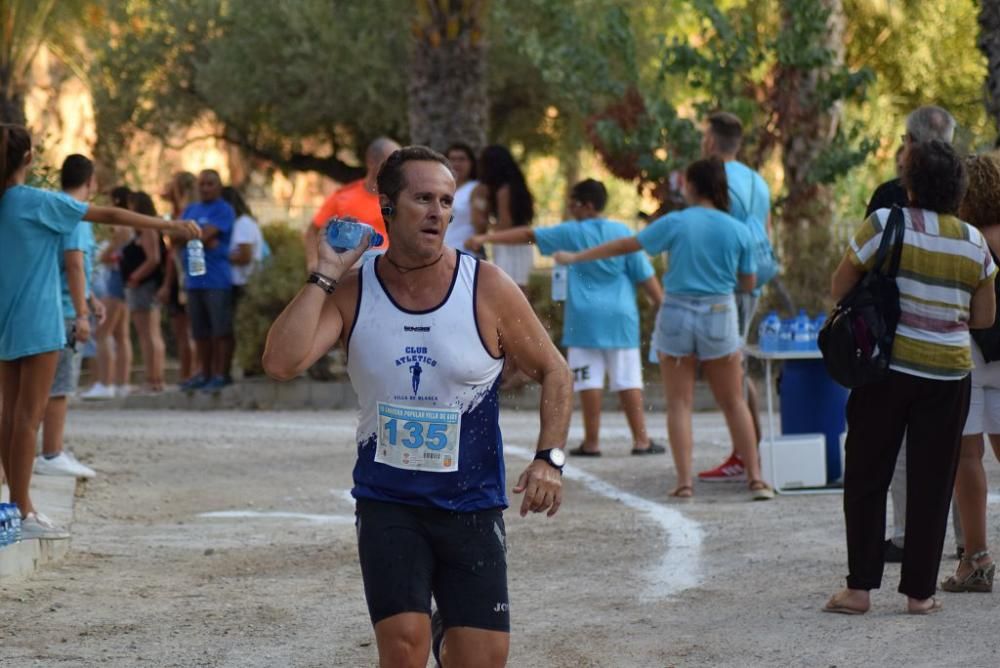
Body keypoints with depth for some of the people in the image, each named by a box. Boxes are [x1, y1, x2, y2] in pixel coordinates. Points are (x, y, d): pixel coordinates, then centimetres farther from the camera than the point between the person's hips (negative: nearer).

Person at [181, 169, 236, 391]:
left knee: (221, 330, -5)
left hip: (217, 279, -7)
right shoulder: (191, 210, 19)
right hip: (194, 279, 7)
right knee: (200, 332, 10)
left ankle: (221, 374, -4)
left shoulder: (223, 210, -2)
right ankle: (205, 374, 16)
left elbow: (206, 235, -12)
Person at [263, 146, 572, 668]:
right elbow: (281, 363, -21)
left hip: (473, 504, 0)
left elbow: (554, 373, 2)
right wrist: (324, 275, -17)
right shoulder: (351, 292, -7)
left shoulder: (489, 290, -9)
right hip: (387, 502, 0)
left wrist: (549, 458, -11)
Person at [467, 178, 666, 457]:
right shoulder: (623, 233, 3)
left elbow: (528, 235, 0)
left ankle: (592, 441, 2)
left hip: (586, 317, -2)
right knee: (628, 379, 4)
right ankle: (641, 440, 2)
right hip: (621, 318, 2)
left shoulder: (572, 233, -2)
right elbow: (646, 276, 2)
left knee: (590, 380, 1)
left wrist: (486, 238, 3)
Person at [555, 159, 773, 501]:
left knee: (679, 404, 5)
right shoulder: (739, 232, -2)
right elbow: (748, 284, 6)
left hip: (677, 316, -1)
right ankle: (755, 479, 4)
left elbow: (624, 246, 0)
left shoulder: (675, 223, -6)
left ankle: (684, 481, -1)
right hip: (719, 318, 1)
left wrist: (575, 257, 11)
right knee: (733, 403, 9)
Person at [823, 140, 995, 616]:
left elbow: (839, 288, -2)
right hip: (948, 374, 2)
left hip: (888, 366, -2)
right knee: (931, 483, 9)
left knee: (867, 478, 8)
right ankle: (919, 591, 9)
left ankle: (859, 587, 5)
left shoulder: (886, 224, -8)